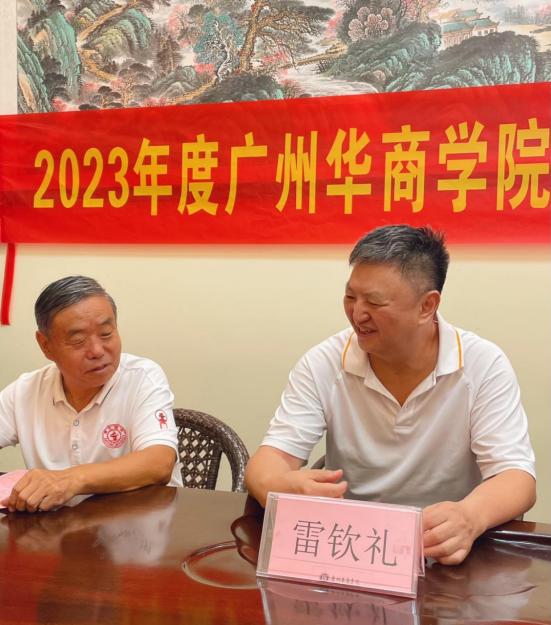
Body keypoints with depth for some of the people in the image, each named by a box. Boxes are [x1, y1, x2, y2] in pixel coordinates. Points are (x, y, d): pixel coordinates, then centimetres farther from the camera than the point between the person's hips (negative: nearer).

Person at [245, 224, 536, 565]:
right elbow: (272, 459, -8)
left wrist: (470, 516, -36)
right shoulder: (322, 365, -4)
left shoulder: (485, 366, -8)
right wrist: (282, 486, -33)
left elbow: (516, 476, -13)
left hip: (445, 553, -1)